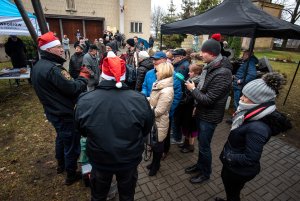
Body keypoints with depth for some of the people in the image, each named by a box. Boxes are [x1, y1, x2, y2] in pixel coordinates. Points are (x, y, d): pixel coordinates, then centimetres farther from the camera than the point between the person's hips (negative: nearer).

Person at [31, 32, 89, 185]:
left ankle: (61, 165, 49)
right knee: (72, 144, 8)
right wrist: (83, 77, -12)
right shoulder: (52, 68, -27)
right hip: (66, 114, -10)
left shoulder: (38, 66, 5)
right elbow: (73, 88, -28)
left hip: (54, 112, 10)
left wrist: (77, 78, -1)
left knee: (61, 138, 28)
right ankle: (71, 175, 27)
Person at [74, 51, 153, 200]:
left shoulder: (84, 101, -22)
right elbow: (147, 128, -8)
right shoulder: (140, 99, -25)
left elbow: (81, 131, -4)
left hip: (99, 159, 1)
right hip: (130, 159, 0)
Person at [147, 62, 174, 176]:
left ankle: (156, 165, 39)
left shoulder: (166, 91, -28)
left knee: (157, 145, 14)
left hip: (159, 123, -8)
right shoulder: (160, 85, 2)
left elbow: (158, 111, -26)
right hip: (154, 121, 8)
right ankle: (154, 162, 47)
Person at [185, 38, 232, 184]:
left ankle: (205, 173, 33)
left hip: (210, 116, -8)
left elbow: (208, 99, -27)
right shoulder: (210, 67, 2)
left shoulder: (222, 74, -27)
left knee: (204, 146, 8)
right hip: (202, 112, 8)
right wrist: (197, 106, 12)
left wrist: (192, 89, -14)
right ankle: (200, 165, 45)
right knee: (201, 141, 23)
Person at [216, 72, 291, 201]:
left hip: (240, 170, -8)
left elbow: (250, 159, -29)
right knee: (225, 179, 31)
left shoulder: (257, 128, -35)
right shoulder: (254, 113, -7)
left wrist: (227, 157, -18)